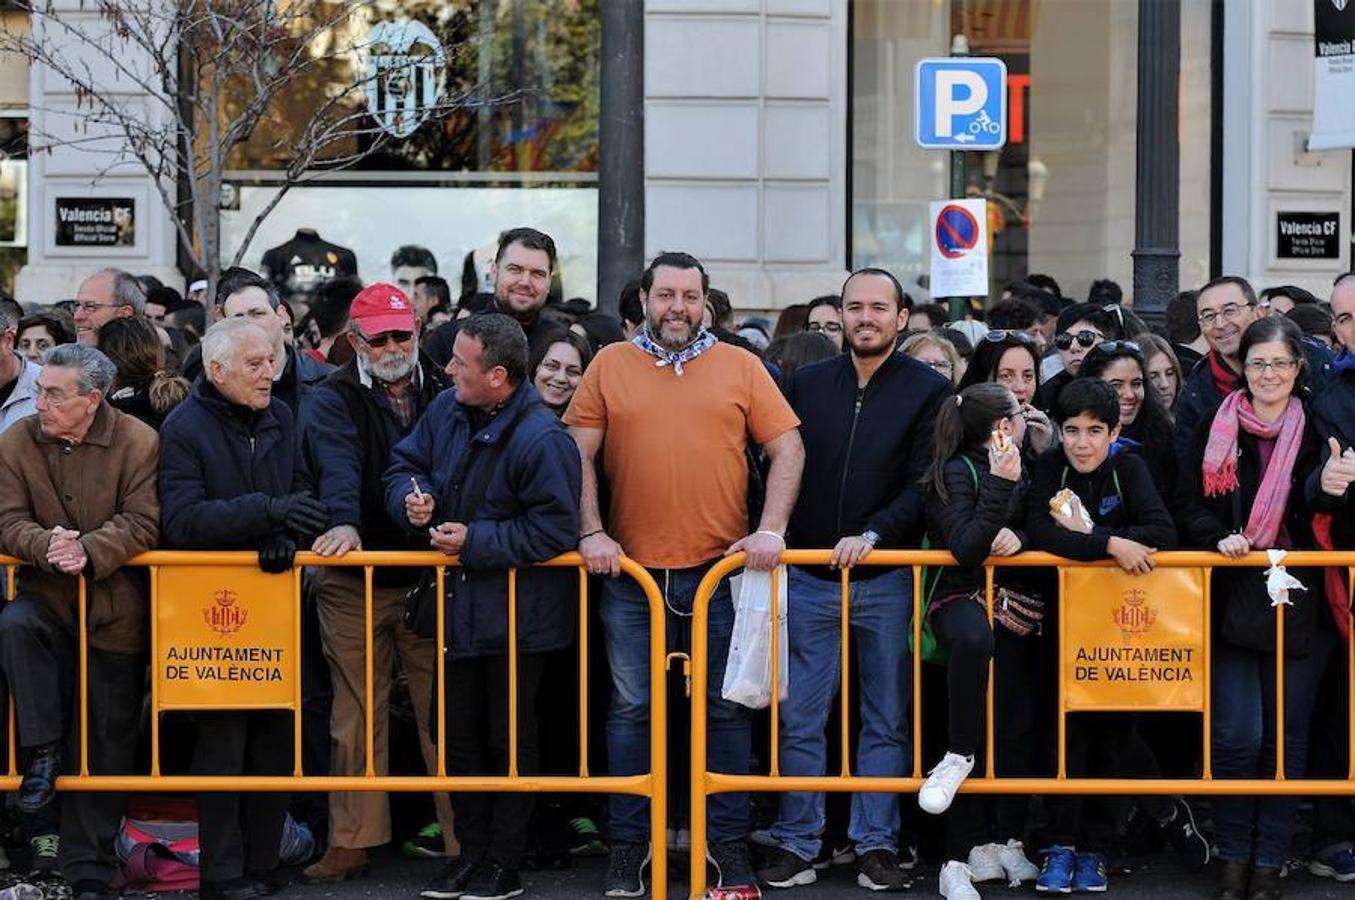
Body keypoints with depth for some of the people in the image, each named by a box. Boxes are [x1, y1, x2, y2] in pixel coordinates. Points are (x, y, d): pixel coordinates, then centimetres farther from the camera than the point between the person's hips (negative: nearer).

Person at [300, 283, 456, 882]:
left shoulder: (443, 393, 10)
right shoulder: (334, 400, 2)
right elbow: (337, 464, -17)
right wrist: (342, 521, -35)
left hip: (432, 578, 1)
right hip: (354, 583, -1)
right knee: (358, 714, 3)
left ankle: (461, 833, 7)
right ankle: (353, 841, 10)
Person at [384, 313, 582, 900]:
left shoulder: (541, 440, -23)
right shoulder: (448, 410, 0)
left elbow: (553, 531, -23)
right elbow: (405, 462, 12)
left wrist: (476, 540, -22)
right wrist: (411, 497, -11)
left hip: (518, 614, -7)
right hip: (460, 604, 7)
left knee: (510, 739, 5)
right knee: (460, 737, 14)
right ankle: (471, 851, 26)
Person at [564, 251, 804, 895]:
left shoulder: (741, 367, 6)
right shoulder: (610, 366, 6)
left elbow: (787, 448, 3)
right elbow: (580, 453, 4)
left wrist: (770, 529, -7)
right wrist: (591, 532, -7)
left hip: (722, 568, 0)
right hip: (631, 572, 0)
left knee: (727, 710, 6)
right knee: (632, 709, 6)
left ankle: (729, 842, 15)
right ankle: (629, 844, 15)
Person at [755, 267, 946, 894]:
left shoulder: (928, 390, -1)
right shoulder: (807, 383, 8)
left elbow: (925, 485, -7)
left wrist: (872, 534, -18)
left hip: (887, 577, -2)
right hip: (808, 577, 2)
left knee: (887, 720, 5)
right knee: (799, 718, 2)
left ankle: (876, 846, 13)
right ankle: (796, 846, 9)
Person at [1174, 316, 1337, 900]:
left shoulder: (1317, 430, 3)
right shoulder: (1216, 428, 4)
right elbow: (1187, 502, 4)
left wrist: (1333, 489, -17)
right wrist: (1219, 537, -14)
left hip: (1299, 604, 0)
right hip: (1233, 602, 0)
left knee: (1287, 736, 5)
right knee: (1237, 735, -5)